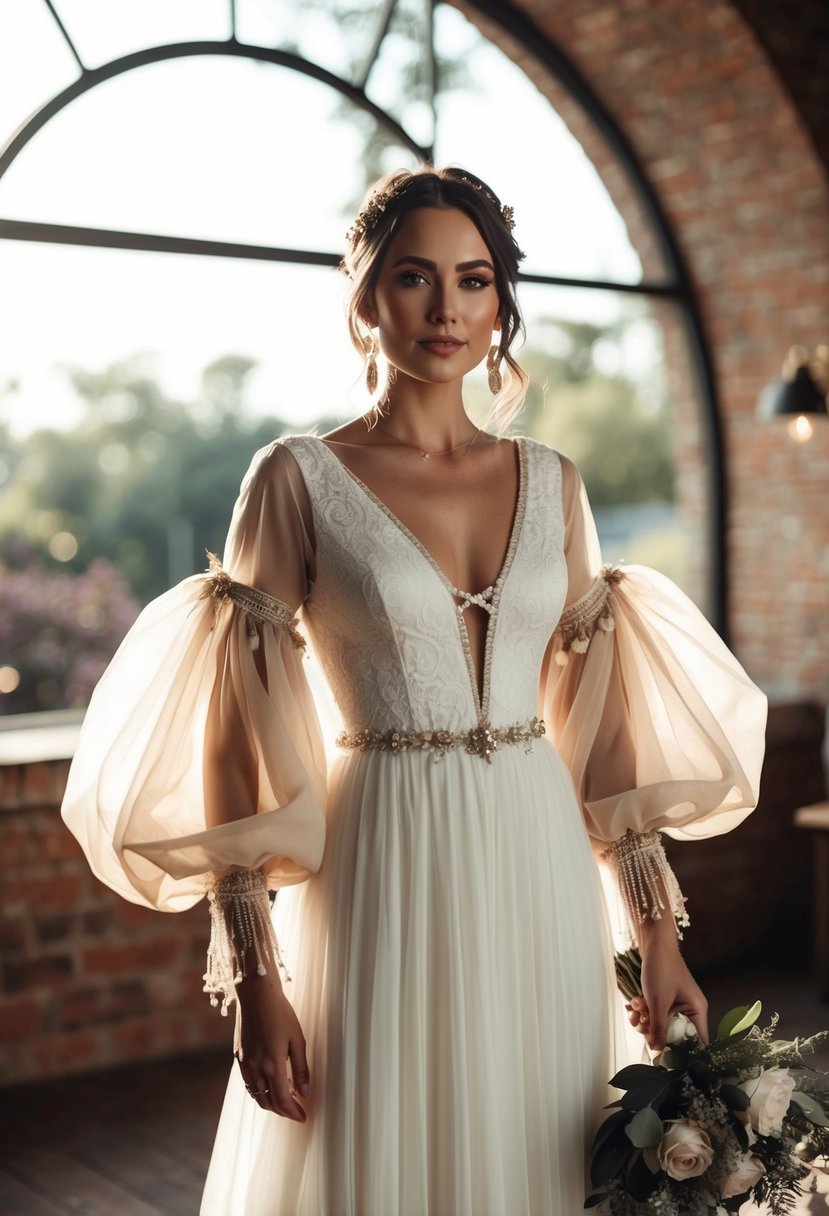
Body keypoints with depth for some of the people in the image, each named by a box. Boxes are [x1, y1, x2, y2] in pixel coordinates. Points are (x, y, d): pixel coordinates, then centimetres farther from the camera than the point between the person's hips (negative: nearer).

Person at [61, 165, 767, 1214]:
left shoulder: (551, 484, 7)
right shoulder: (299, 479, -5)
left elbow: (601, 728, 9)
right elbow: (237, 743, -7)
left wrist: (657, 933, 6)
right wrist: (254, 980, -11)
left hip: (545, 888, 4)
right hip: (384, 890, -3)